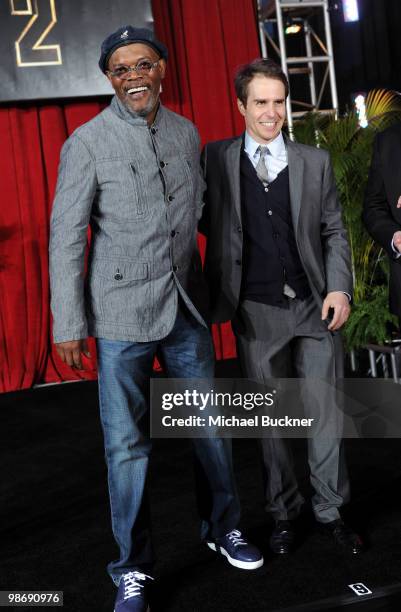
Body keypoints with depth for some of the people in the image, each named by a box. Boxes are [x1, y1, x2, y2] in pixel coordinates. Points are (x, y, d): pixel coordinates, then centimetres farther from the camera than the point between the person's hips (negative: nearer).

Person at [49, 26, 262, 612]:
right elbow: (65, 235, -7)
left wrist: (210, 290, 13)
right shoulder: (88, 141, -6)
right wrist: (69, 325, -9)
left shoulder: (186, 133, 7)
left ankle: (223, 528, 36)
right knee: (127, 443, 4)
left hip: (187, 307, 4)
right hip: (123, 313, -4)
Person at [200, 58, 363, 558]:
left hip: (314, 306, 1)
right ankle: (283, 513, 26)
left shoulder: (315, 161, 7)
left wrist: (339, 288, -4)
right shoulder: (216, 159, 4)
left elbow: (334, 230, 8)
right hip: (255, 313, -1)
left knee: (325, 412, 5)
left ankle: (330, 510, 22)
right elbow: (206, 222, 6)